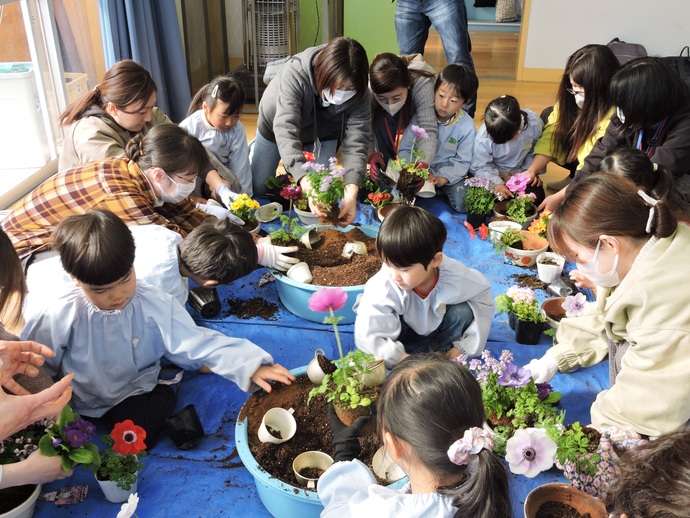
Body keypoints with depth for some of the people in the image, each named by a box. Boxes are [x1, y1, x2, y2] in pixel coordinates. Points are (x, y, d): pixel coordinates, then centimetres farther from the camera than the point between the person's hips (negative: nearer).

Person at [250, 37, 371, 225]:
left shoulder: (359, 93, -34)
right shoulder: (295, 73, -44)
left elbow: (356, 143, -38)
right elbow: (285, 130, -53)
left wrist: (351, 193, -55)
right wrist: (308, 186, -65)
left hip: (322, 134, 2)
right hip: (276, 125, -2)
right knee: (257, 190, 10)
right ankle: (255, 151, 39)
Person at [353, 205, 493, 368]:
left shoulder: (456, 277, -31)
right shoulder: (382, 288, -38)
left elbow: (483, 301, -13)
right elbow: (368, 337, -38)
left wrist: (463, 347, -17)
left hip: (438, 326, 2)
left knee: (463, 312, -26)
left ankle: (440, 347, 0)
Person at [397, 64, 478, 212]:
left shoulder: (467, 127, -10)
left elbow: (462, 162, -8)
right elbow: (405, 149, -6)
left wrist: (442, 179, -24)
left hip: (449, 173, 0)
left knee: (464, 204, -25)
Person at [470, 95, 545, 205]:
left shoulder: (534, 123, -22)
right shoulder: (483, 138, -29)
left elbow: (535, 151, -4)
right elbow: (479, 167, -20)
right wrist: (496, 183, -33)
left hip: (521, 172, 2)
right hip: (494, 173, -2)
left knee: (537, 197, -15)